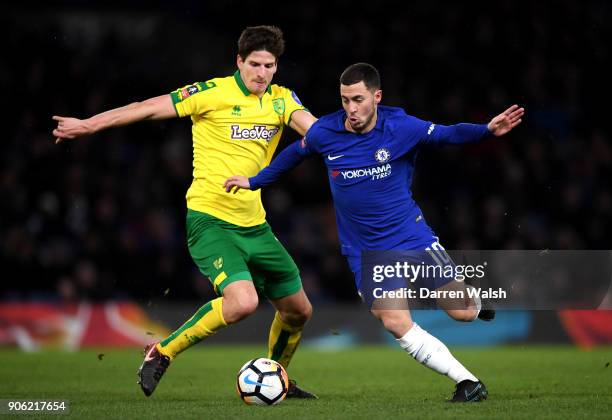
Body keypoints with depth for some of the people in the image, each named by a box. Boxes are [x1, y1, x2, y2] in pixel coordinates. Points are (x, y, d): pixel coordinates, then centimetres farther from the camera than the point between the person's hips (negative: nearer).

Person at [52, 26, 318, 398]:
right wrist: (88, 125, -7)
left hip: (254, 224, 7)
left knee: (298, 311, 13)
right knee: (243, 302, -28)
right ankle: (162, 353, -10)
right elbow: (150, 109, -6)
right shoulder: (214, 93, -9)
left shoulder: (281, 99, 6)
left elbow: (312, 127, -11)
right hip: (210, 220, -6)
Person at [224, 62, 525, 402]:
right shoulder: (324, 133, -9)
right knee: (397, 323, -18)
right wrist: (254, 181, 19)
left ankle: (474, 301, 39)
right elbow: (293, 155, 11)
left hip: (413, 234, 0)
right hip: (367, 251, 0)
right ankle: (468, 383, -9)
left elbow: (448, 134, -6)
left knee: (462, 312, -2)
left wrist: (487, 130, -24)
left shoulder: (401, 127, -13)